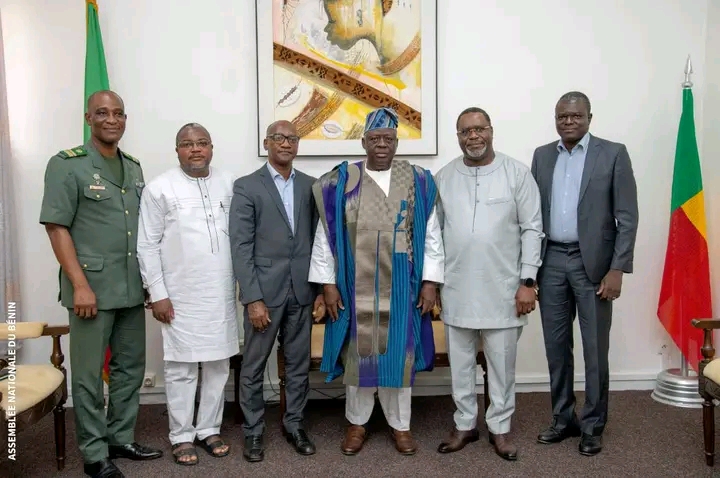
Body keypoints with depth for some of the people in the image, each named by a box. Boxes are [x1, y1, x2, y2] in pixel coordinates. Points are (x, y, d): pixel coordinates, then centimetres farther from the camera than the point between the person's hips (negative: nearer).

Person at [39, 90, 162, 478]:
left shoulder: (134, 168, 12)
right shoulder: (67, 165, -6)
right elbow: (56, 227, -10)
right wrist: (80, 285, -16)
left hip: (132, 289, 6)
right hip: (92, 289, -6)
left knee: (131, 367, 14)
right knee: (89, 374, 5)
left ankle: (121, 439, 30)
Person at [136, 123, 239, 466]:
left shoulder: (229, 184, 6)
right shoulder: (159, 189, -3)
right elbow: (147, 246, -3)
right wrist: (157, 294, -7)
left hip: (222, 294, 3)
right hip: (180, 296, -3)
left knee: (218, 365, 11)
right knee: (181, 369, 6)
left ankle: (209, 429, 27)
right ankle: (182, 436, 21)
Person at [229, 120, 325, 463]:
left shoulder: (310, 186, 8)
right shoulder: (246, 186, -3)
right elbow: (241, 247, -8)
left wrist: (321, 289, 3)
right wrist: (253, 299, -13)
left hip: (302, 291, 3)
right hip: (264, 291, -3)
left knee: (298, 364, 13)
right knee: (253, 367, 8)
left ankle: (294, 424, 30)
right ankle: (253, 431, 25)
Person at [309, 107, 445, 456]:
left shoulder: (418, 181, 0)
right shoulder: (341, 182, -2)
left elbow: (431, 235, 2)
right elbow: (325, 236, 0)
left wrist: (430, 281, -4)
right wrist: (328, 283, -4)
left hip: (401, 287, 1)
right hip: (356, 287, 0)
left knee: (399, 353, 10)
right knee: (359, 353, 10)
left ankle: (400, 424, 27)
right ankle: (357, 422, 28)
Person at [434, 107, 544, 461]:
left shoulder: (517, 173, -3)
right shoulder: (443, 177, 4)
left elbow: (532, 230, -3)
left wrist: (527, 281, -8)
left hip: (503, 289, -2)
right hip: (456, 290, 2)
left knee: (502, 363, 10)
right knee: (460, 363, 14)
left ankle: (500, 427, 29)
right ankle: (465, 424, 31)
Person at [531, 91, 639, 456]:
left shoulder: (613, 154, -2)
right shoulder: (542, 155, 9)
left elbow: (627, 216, -6)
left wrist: (617, 269, -12)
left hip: (592, 263, -3)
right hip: (550, 262, 4)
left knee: (595, 349, 5)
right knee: (556, 346, 11)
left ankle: (593, 425, 21)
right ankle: (563, 419, 26)